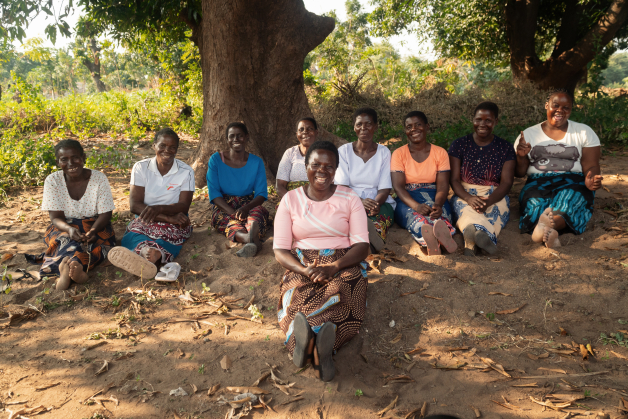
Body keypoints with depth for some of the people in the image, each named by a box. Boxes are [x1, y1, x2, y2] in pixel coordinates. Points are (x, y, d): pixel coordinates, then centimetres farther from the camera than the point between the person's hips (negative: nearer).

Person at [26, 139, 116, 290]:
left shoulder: (99, 178, -7)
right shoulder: (52, 180, -4)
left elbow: (105, 214, -8)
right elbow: (56, 217, -8)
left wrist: (93, 230, -31)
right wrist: (69, 229, -33)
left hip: (96, 227, 0)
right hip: (64, 227, 0)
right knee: (71, 241, -35)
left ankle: (65, 268, -59)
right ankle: (77, 270, -62)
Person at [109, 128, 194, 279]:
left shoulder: (186, 172, 1)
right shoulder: (141, 167, 2)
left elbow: (184, 206, -7)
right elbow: (134, 205, -7)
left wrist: (158, 209, -28)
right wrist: (168, 217, -21)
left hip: (175, 223, -1)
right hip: (145, 220, 1)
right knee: (132, 231, -35)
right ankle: (153, 254, -68)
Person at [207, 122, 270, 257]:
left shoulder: (256, 162, 6)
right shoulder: (216, 160, 2)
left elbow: (261, 194, 0)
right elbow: (214, 193, -4)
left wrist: (245, 208, -23)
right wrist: (232, 212, -22)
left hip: (248, 204, 1)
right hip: (223, 206, -1)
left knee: (259, 211, -36)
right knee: (230, 221, -36)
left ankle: (252, 231, -73)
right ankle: (251, 239, -71)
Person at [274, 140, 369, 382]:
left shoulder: (349, 199, 7)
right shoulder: (291, 200, 8)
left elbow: (362, 245, -1)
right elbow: (280, 250, 3)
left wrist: (333, 268, -20)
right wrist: (305, 270, -18)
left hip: (343, 265, 0)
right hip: (301, 266, 1)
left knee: (339, 291, -35)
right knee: (300, 295, -33)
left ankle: (306, 342, -53)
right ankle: (320, 349, -53)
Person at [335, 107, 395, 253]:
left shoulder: (384, 152, 9)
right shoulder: (344, 151, 8)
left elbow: (384, 189, 1)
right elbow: (341, 187, -3)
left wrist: (376, 203, -23)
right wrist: (360, 201, -23)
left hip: (378, 202, 1)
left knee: (377, 221, -37)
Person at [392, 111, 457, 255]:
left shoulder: (440, 153, 10)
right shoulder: (399, 154, 6)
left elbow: (443, 185, -1)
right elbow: (398, 186, -7)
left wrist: (437, 204, -26)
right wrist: (416, 206, -27)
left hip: (434, 198, 2)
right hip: (408, 200, -1)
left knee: (440, 214, -35)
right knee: (415, 215, -38)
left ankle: (430, 236, -71)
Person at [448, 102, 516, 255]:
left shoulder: (505, 148, 11)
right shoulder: (459, 145, 10)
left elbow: (506, 182, 0)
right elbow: (454, 179, 1)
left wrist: (489, 200, -23)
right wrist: (469, 198, -21)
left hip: (495, 196, 1)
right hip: (465, 195, 0)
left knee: (498, 208, -38)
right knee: (467, 210, -38)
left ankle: (471, 244, -67)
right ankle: (484, 235, -71)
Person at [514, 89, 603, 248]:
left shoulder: (584, 132, 12)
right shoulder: (528, 134, 13)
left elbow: (591, 166, 5)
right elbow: (519, 173, 12)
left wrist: (590, 181, -20)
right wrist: (521, 157, -11)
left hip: (573, 182, -1)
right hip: (538, 183, 1)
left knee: (569, 198, -37)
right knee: (535, 202, -35)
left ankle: (544, 228, -65)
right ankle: (550, 231, -61)